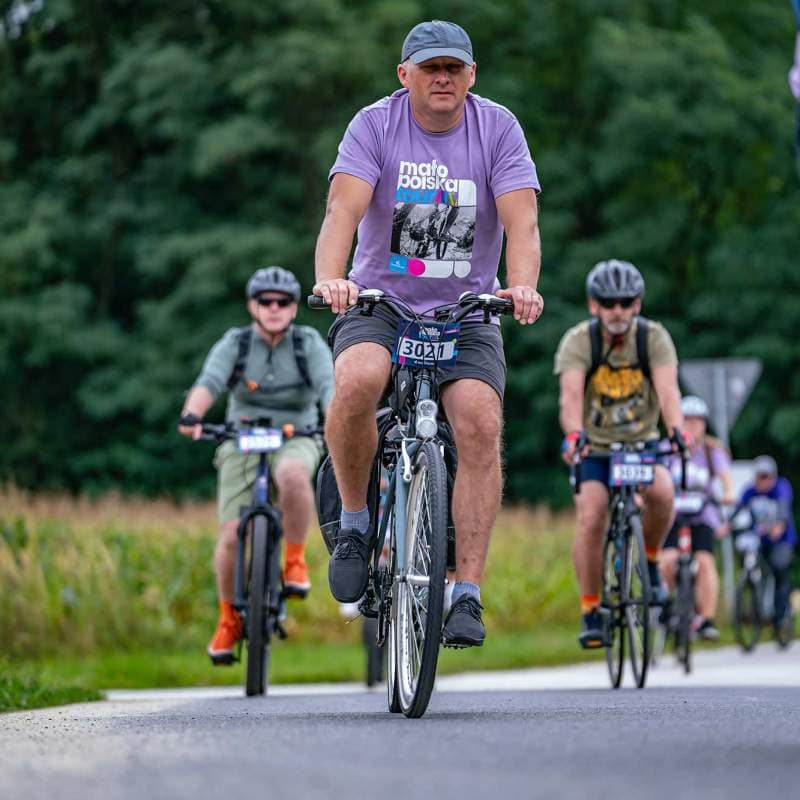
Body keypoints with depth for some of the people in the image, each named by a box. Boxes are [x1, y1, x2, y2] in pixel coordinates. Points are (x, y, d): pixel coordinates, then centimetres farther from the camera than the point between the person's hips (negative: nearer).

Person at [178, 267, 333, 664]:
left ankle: (295, 560, -18)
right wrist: (192, 415, -43)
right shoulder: (234, 344, -5)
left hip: (295, 440, -1)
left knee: (292, 474, -38)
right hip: (242, 443, 1)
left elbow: (329, 387, -19)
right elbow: (208, 382, -22)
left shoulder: (309, 344, -4)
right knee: (232, 535, -12)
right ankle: (229, 618, 11)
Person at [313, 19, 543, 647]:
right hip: (379, 302, -1)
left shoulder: (497, 128, -3)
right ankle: (354, 522, -9)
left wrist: (522, 288, -35)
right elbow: (344, 207, -20)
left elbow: (521, 218, -14)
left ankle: (468, 594, -17)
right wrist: (330, 279, -39)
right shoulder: (375, 125, -6)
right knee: (357, 380, -33)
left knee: (481, 424, -22)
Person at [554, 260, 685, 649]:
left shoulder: (654, 337, -14)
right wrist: (573, 434, -53)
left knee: (661, 491, -29)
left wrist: (676, 430, -48)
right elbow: (571, 394, -32)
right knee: (590, 518, -21)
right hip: (594, 448, -1)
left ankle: (650, 561, -1)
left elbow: (667, 388, -29)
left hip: (642, 442, 1)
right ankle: (590, 611, -8)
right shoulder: (578, 341, -17)